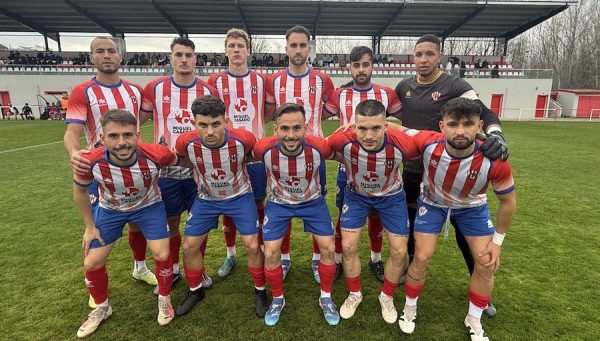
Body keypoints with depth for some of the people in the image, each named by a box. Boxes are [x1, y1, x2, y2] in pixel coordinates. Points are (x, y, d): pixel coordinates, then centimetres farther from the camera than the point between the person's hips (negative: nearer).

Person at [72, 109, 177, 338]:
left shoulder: (156, 155, -36)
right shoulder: (90, 162, -32)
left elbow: (177, 160, -9)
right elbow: (79, 191, -8)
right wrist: (89, 226, -1)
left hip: (149, 206, -1)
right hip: (110, 210, 2)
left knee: (162, 254, -10)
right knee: (92, 263, 4)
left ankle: (164, 300, 20)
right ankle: (102, 307, 34)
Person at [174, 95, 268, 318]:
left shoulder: (243, 139, -30)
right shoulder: (186, 143, -25)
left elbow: (255, 156, -4)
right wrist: (202, 180, 7)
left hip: (240, 197, -2)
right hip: (206, 199, 2)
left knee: (252, 246, -5)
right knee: (189, 246, 6)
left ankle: (260, 292, 21)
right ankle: (195, 291, 32)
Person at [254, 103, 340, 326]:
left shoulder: (319, 147, -31)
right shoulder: (264, 149, -32)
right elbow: (247, 155, -6)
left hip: (312, 201, 1)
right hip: (278, 203, 0)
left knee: (328, 248, -1)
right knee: (270, 254, -2)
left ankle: (326, 298, 25)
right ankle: (277, 299, 26)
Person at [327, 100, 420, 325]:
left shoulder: (402, 144, -36)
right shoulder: (345, 141, -36)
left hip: (392, 196, 0)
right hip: (356, 195, 0)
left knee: (399, 252, 2)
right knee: (348, 247, 0)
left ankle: (387, 297, 30)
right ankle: (354, 295, 28)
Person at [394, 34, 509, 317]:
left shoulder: (455, 86, -11)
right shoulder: (404, 87, 3)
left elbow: (485, 114, -19)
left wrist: (496, 136, -38)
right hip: (412, 169, 4)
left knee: (465, 230, 6)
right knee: (411, 222, 18)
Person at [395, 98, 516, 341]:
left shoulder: (494, 161, -34)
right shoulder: (428, 143, -36)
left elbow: (508, 202, -15)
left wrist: (497, 241, -7)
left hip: (473, 208, 1)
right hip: (432, 203, -1)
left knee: (486, 264, 1)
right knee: (422, 258, -5)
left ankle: (474, 320, 28)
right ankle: (410, 309, 23)